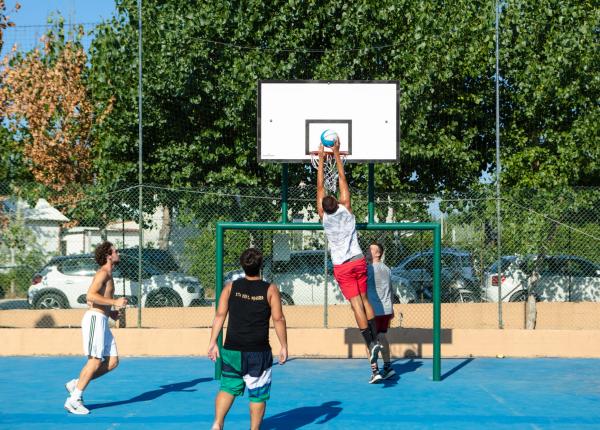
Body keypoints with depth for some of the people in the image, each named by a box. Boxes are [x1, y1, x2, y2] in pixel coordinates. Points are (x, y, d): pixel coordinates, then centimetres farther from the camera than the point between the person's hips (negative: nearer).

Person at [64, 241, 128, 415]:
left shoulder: (108, 275, 21)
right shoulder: (103, 273, -10)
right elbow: (91, 296, -23)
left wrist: (110, 312, 17)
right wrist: (115, 302, -22)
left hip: (102, 321, 10)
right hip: (94, 319, -10)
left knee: (112, 362, 4)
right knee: (95, 361, -10)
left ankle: (75, 384, 9)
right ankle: (74, 400, -4)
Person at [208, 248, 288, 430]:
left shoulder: (230, 287, 2)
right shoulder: (270, 290, -4)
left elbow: (220, 315, -1)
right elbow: (278, 319, -6)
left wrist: (213, 342, 2)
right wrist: (284, 347, 1)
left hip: (232, 350, 3)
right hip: (258, 353, -2)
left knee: (228, 387, 15)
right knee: (258, 394, 9)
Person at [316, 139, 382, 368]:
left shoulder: (324, 216, -6)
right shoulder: (346, 209, -4)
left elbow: (320, 186, 1)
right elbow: (342, 180, 3)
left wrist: (321, 158, 7)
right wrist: (336, 155, 9)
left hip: (342, 267, -2)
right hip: (358, 261, 2)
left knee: (356, 304, -6)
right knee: (364, 300, 12)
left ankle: (370, 344, -13)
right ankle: (375, 339, 7)